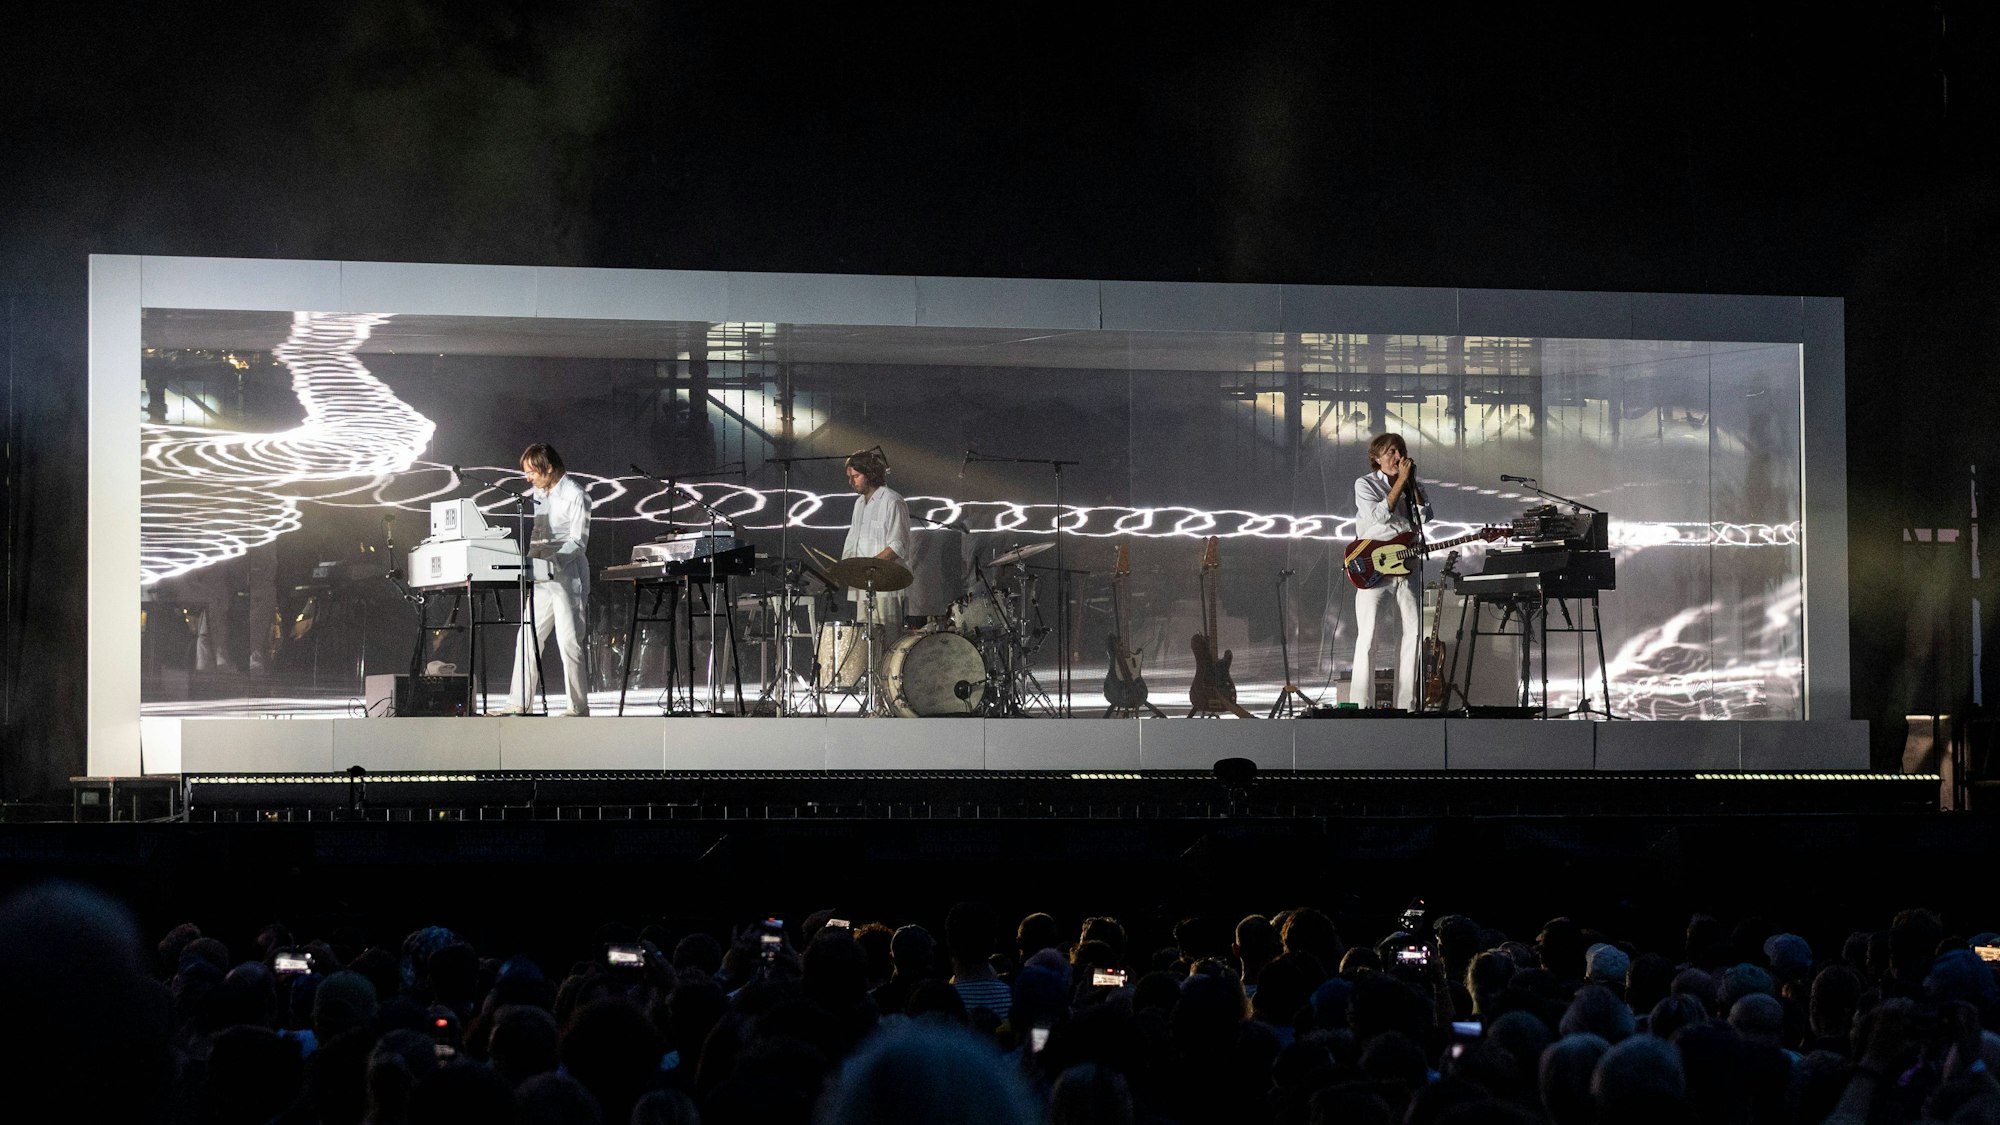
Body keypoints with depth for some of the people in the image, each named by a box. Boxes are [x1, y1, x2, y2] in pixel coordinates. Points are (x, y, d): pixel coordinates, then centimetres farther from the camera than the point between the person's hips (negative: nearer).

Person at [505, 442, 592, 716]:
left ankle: (578, 708, -2)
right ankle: (519, 705, 10)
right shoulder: (539, 494, 15)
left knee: (569, 643, -8)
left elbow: (578, 542, -16)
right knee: (527, 639, 6)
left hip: (567, 577, -9)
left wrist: (549, 561, -25)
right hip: (542, 579, 9)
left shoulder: (574, 495, -10)